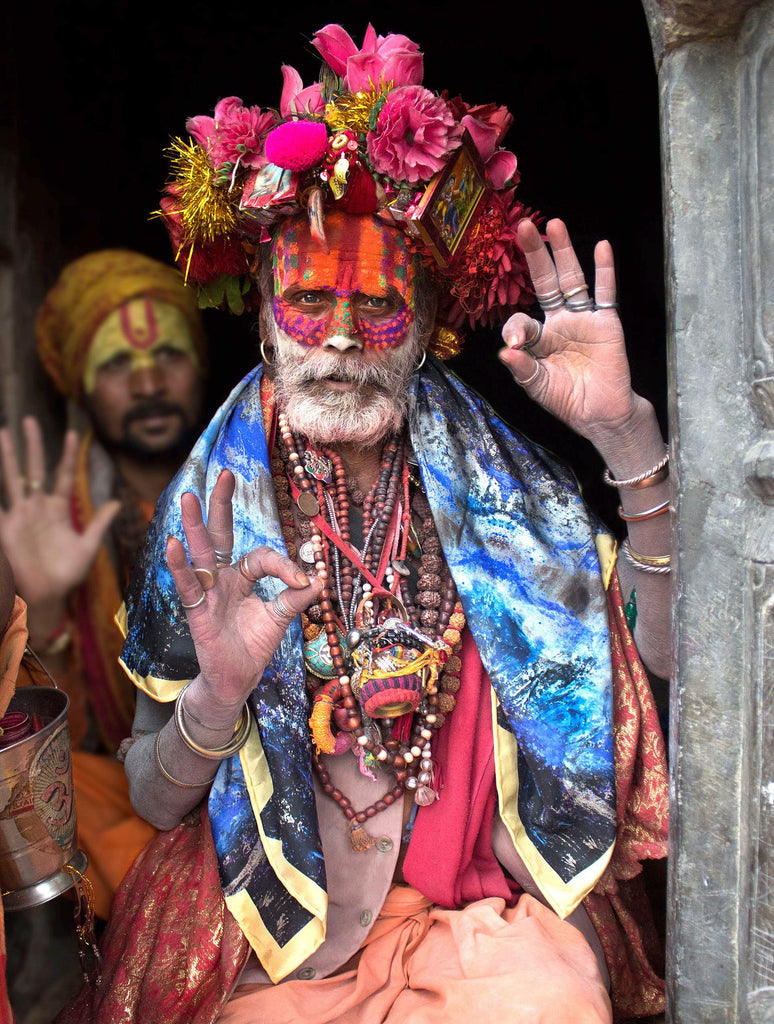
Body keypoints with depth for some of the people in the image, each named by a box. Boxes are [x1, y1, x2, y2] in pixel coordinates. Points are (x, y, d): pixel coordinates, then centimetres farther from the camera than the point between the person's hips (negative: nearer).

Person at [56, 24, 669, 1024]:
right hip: (266, 922, 0)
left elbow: (671, 650, -12)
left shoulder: (492, 481, -4)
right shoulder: (210, 513, -6)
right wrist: (216, 696, -24)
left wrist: (629, 438, -22)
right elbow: (153, 801, -3)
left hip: (489, 904, 1)